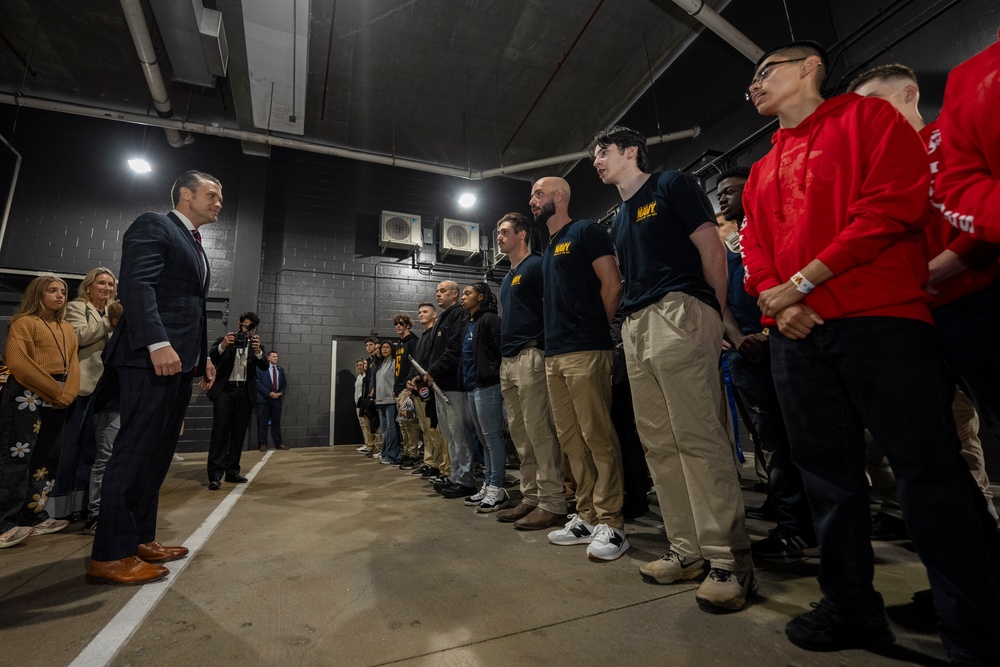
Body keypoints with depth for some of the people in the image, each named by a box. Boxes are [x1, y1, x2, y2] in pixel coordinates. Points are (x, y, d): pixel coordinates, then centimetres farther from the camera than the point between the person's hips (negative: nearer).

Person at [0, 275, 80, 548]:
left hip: (57, 401, 6)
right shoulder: (24, 322, -1)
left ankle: (34, 516, 18)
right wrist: (55, 392, -14)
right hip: (27, 397, -6)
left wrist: (67, 395, -7)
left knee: (47, 459, 9)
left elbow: (73, 364, 10)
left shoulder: (67, 328, 18)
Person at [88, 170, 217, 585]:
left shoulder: (196, 247, 26)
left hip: (180, 361, 9)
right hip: (152, 357, -9)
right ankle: (111, 555, 1)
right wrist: (158, 343, -26)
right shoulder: (153, 226, -1)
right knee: (136, 450, -7)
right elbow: (136, 285, -15)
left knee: (158, 452, 10)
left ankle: (140, 539, 18)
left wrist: (202, 359, 18)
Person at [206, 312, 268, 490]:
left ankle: (232, 472, 13)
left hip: (245, 393, 3)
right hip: (224, 390, -2)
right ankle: (215, 475, -8)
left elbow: (264, 367, -3)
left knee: (239, 434, 5)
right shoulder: (223, 340, 7)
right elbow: (209, 359, -6)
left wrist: (257, 351, -22)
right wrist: (223, 345, -23)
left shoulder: (257, 345, 11)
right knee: (220, 432, -8)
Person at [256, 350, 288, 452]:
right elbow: (258, 383, -8)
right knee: (263, 422, 0)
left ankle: (279, 443, 10)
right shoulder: (260, 368, 0)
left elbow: (284, 383, 15)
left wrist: (281, 393, -4)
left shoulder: (281, 369, 16)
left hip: (277, 399, 4)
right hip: (264, 399, -4)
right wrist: (269, 393, -13)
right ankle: (262, 444, 6)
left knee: (276, 422, 7)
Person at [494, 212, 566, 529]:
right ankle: (531, 497, 20)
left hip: (530, 356, -9)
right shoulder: (508, 277, 25)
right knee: (520, 434, 10)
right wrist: (504, 355, 19)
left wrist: (541, 349, -16)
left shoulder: (536, 265, -2)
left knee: (540, 432, -8)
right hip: (508, 361, 9)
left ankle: (552, 503, 1)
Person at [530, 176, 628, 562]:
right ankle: (587, 517, 21)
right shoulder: (547, 248, 24)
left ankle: (611, 524, 6)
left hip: (585, 351, -9)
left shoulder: (585, 231, 0)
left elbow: (612, 285, -8)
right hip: (554, 355, 9)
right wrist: (553, 340, 14)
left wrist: (595, 329, -3)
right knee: (570, 439, 10)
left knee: (598, 437, -5)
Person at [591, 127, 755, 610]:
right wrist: (628, 320, 10)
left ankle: (729, 558, 1)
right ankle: (688, 549, 16)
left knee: (699, 437, -11)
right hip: (635, 327, 8)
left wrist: (713, 319, -6)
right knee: (658, 442, 6)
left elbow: (712, 250, -1)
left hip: (677, 313, -8)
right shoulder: (618, 220, 27)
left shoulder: (671, 186, 6)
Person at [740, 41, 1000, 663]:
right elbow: (756, 249, 15)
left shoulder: (867, 116, 7)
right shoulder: (761, 172, 23)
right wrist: (775, 299, -5)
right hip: (797, 334, 6)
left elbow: (893, 204, -8)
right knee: (828, 472, 9)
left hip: (879, 320, -5)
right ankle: (853, 610, 23)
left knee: (930, 469, -3)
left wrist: (802, 281, -12)